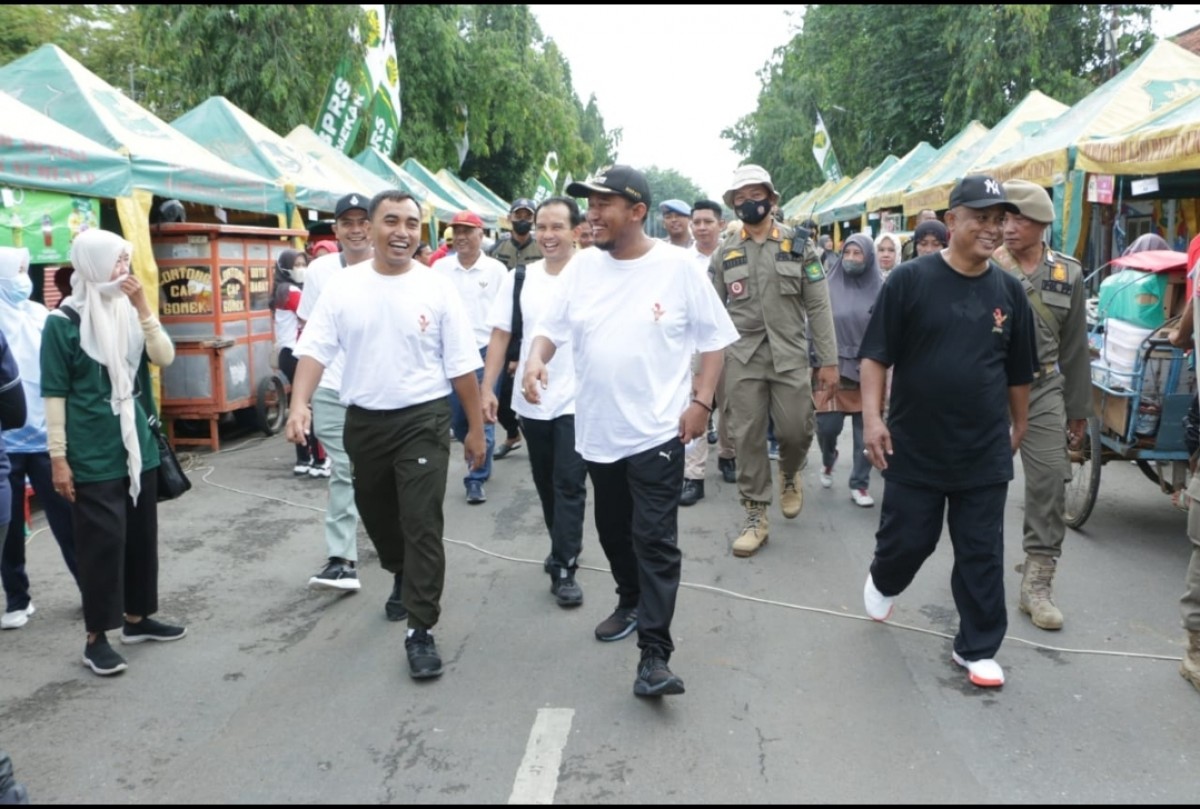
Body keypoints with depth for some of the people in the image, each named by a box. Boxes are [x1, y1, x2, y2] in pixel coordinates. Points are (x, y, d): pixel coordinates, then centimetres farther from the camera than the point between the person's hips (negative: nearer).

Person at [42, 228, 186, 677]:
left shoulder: (128, 312, 8)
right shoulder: (63, 322, -7)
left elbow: (165, 358, -4)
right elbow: (54, 394, -8)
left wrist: (143, 308, -13)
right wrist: (57, 456, -11)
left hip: (139, 447, 6)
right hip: (93, 455, -6)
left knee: (141, 534, 12)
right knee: (102, 541, -3)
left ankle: (137, 618, 27)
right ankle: (96, 638, 8)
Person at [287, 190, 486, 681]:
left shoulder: (437, 288, -5)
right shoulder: (344, 287, 0)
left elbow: (461, 366, -3)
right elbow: (315, 350, -5)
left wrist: (476, 428, -1)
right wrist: (300, 405, -21)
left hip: (423, 420, -3)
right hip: (363, 422, 4)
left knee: (422, 525, -5)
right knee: (377, 517, 20)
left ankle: (420, 630, 4)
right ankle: (406, 580, 48)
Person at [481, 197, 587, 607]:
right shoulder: (518, 279, 3)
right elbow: (501, 336, 5)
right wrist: (487, 388, 0)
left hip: (577, 402, -4)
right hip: (531, 401, 5)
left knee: (569, 485, -3)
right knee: (546, 485, 17)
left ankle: (564, 569, 5)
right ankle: (564, 549, 36)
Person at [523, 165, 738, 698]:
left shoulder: (677, 267, -8)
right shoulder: (582, 266, 3)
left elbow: (714, 338, -2)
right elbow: (552, 326, 8)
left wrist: (701, 400, -10)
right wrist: (535, 358, -14)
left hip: (657, 432, -5)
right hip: (598, 431, 5)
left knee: (655, 541, -5)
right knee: (613, 531, 19)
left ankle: (654, 655, -1)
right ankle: (631, 602, 43)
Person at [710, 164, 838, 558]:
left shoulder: (799, 245, 3)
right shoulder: (724, 253, 6)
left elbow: (818, 306, 1)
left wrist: (828, 360, -3)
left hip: (790, 356, -1)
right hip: (742, 359, 1)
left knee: (796, 431, -1)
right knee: (748, 437, 2)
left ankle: (789, 474, 34)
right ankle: (755, 516, 14)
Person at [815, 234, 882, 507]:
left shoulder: (880, 288, 0)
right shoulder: (830, 286, 0)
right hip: (833, 366, 0)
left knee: (865, 431, 5)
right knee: (827, 425, -2)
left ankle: (859, 484, 18)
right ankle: (828, 461, 31)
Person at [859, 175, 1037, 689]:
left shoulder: (1009, 291, 3)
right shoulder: (910, 280, -8)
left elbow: (1017, 371, 13)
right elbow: (876, 355, -8)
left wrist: (1019, 425, 18)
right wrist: (872, 417, -15)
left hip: (985, 451, 3)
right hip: (914, 446, -3)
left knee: (982, 554, 8)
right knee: (908, 538, 8)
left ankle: (977, 648, 23)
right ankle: (883, 581, 42)